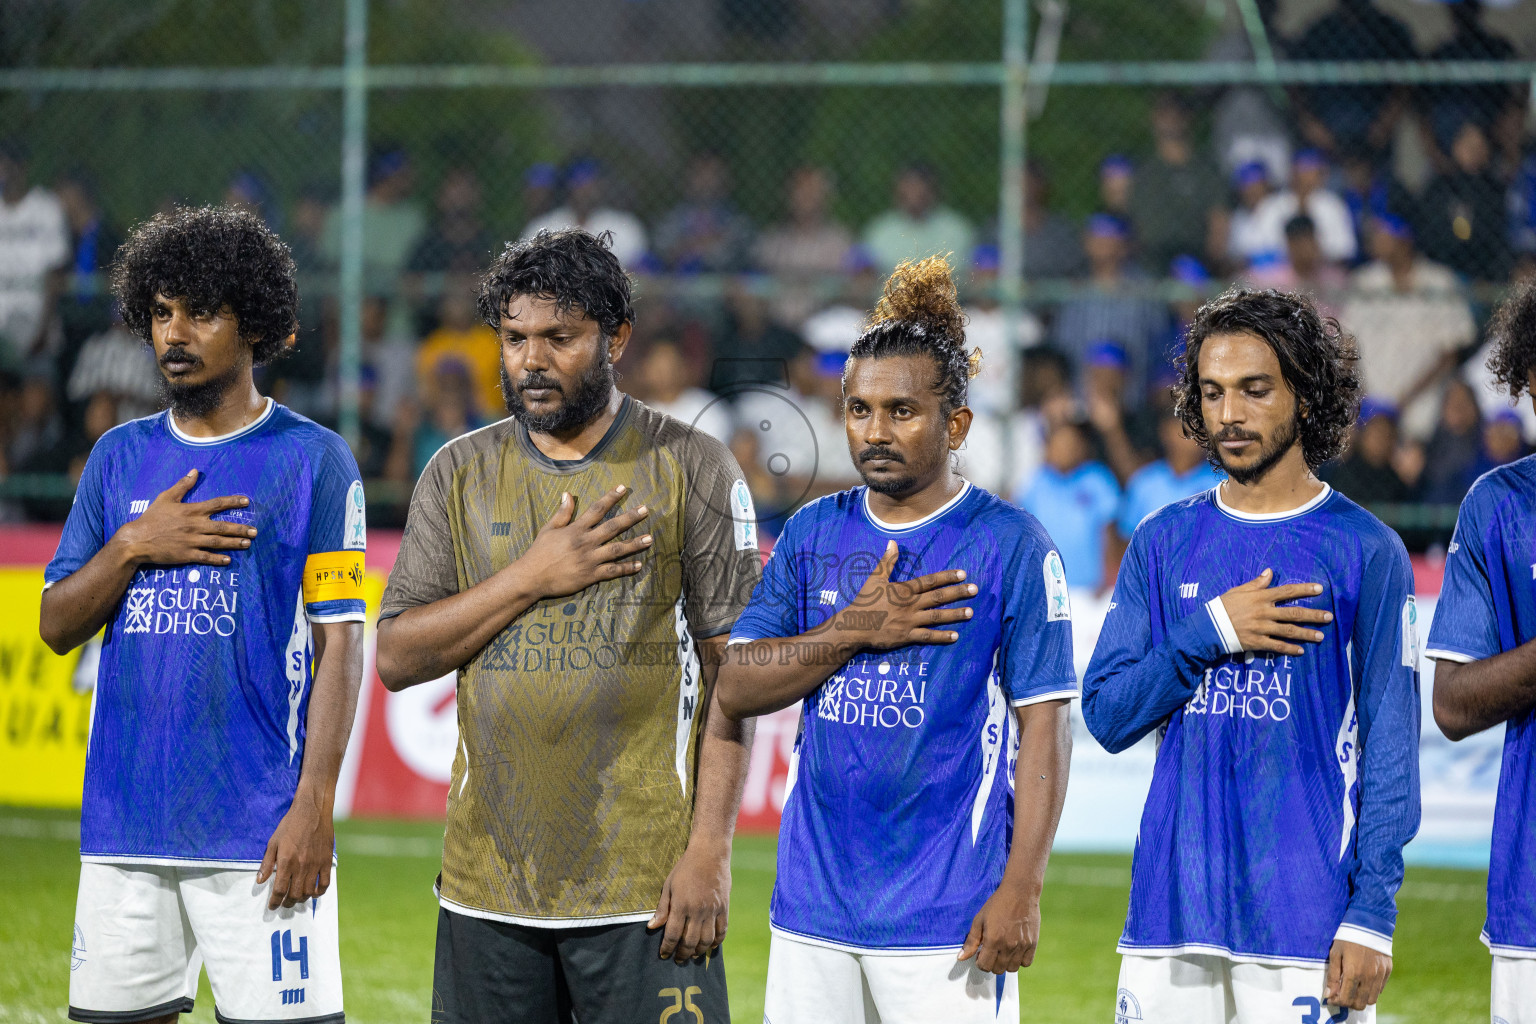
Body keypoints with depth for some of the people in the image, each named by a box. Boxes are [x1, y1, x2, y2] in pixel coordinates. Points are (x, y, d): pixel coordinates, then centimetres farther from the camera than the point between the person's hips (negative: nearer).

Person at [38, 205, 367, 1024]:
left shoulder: (313, 460, 0)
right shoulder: (121, 457, 14)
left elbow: (339, 643, -4)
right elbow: (57, 626, 13)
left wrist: (314, 804, -13)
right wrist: (134, 546, -5)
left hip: (259, 829, -5)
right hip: (124, 822, 5)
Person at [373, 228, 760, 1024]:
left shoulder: (690, 467, 1)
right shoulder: (459, 474, 10)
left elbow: (732, 672, -2)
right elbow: (397, 658, 5)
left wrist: (710, 847, -10)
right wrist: (531, 577, -8)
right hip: (488, 883, 3)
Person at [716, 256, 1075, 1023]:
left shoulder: (1010, 546, -3)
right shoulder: (813, 533, 11)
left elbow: (1043, 729, -6)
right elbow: (735, 688, 6)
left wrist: (1021, 890, -13)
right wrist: (855, 631, -8)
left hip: (945, 920, -5)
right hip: (813, 907, 5)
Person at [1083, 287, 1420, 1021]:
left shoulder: (1366, 551, 0)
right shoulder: (1164, 542, 12)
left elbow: (1390, 746, -3)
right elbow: (1106, 715, 7)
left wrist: (1372, 913, -10)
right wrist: (1210, 632, -8)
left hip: (1305, 922, -3)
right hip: (1171, 901, 3)